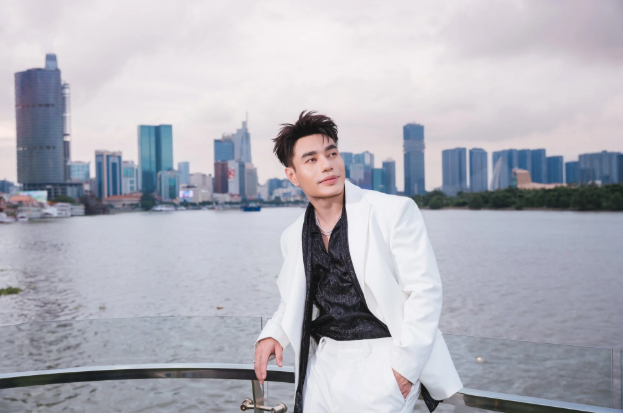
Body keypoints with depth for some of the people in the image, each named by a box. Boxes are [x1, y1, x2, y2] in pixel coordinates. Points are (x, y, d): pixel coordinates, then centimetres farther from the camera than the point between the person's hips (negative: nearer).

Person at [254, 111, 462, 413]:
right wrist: (272, 334, 1)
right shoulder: (293, 237, 7)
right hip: (324, 361, 5)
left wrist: (405, 367, -15)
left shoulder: (395, 212, -10)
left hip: (382, 356, -5)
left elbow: (425, 290, -12)